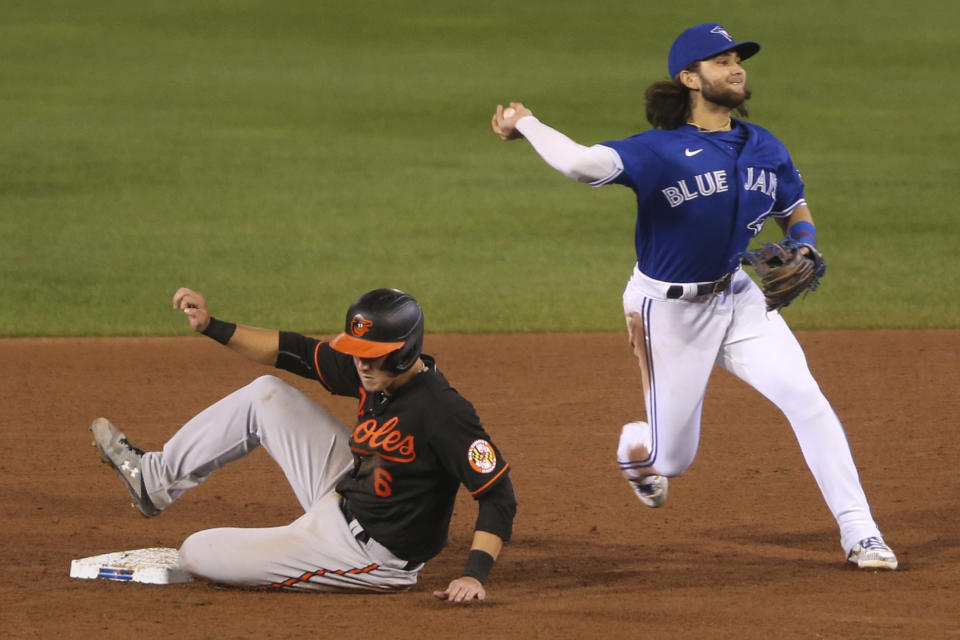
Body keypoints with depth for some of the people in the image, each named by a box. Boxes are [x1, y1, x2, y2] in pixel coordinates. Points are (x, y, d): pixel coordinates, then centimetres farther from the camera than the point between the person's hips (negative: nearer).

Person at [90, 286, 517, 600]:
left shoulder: (444, 413, -30)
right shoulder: (374, 375, -5)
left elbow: (499, 497, -29)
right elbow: (294, 353, 4)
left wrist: (475, 574, -39)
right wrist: (211, 327, -4)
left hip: (368, 555, -8)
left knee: (197, 555, -8)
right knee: (265, 395, 11)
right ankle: (154, 480, 23)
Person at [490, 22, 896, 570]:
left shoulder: (766, 149, -1)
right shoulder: (660, 150, -20)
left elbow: (797, 213, 14)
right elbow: (583, 163, -37)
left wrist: (804, 252, -7)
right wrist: (526, 125, -26)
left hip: (738, 296, 4)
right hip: (669, 312, -4)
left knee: (805, 397, -16)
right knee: (673, 458, 6)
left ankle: (859, 533, -10)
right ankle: (634, 448, 47)